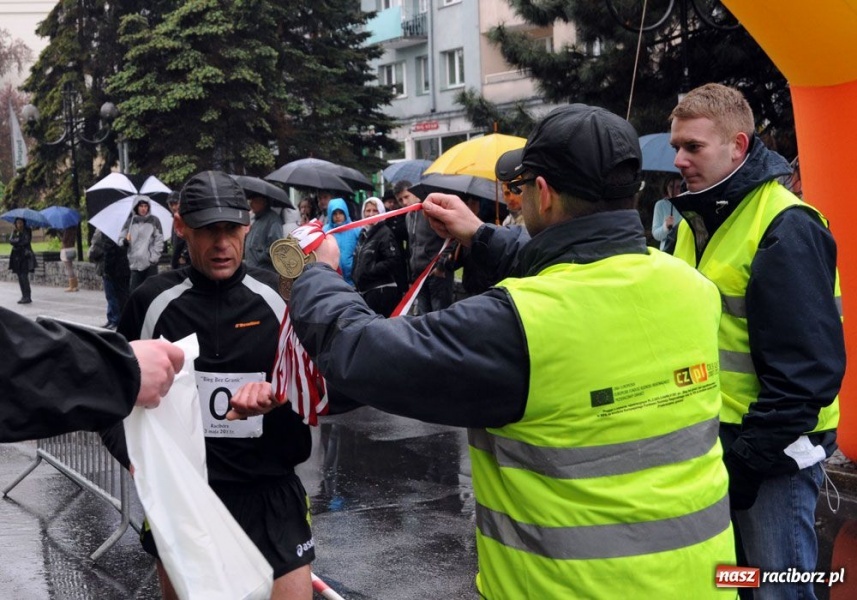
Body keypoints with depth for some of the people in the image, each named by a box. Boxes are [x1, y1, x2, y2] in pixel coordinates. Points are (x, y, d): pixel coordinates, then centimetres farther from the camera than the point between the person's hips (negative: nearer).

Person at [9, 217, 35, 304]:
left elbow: (26, 241, -12)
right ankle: (24, 296, 11)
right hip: (17, 256, 6)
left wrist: (16, 242, -2)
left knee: (24, 276, -14)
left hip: (25, 256, -6)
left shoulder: (27, 231, 0)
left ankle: (28, 297, -14)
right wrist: (20, 241, -13)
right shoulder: (15, 232, 14)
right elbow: (11, 240, 0)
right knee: (20, 277, 5)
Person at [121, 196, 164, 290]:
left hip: (150, 264, -2)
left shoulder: (154, 220, 3)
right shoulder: (130, 222, 8)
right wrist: (125, 240, -16)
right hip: (135, 263, 2)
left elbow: (159, 240, 1)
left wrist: (154, 257, -8)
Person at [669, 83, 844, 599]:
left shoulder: (785, 228, -18)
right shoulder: (696, 220, 9)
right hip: (710, 437, 8)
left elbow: (809, 364, -21)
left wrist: (753, 453, -19)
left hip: (773, 450, -8)